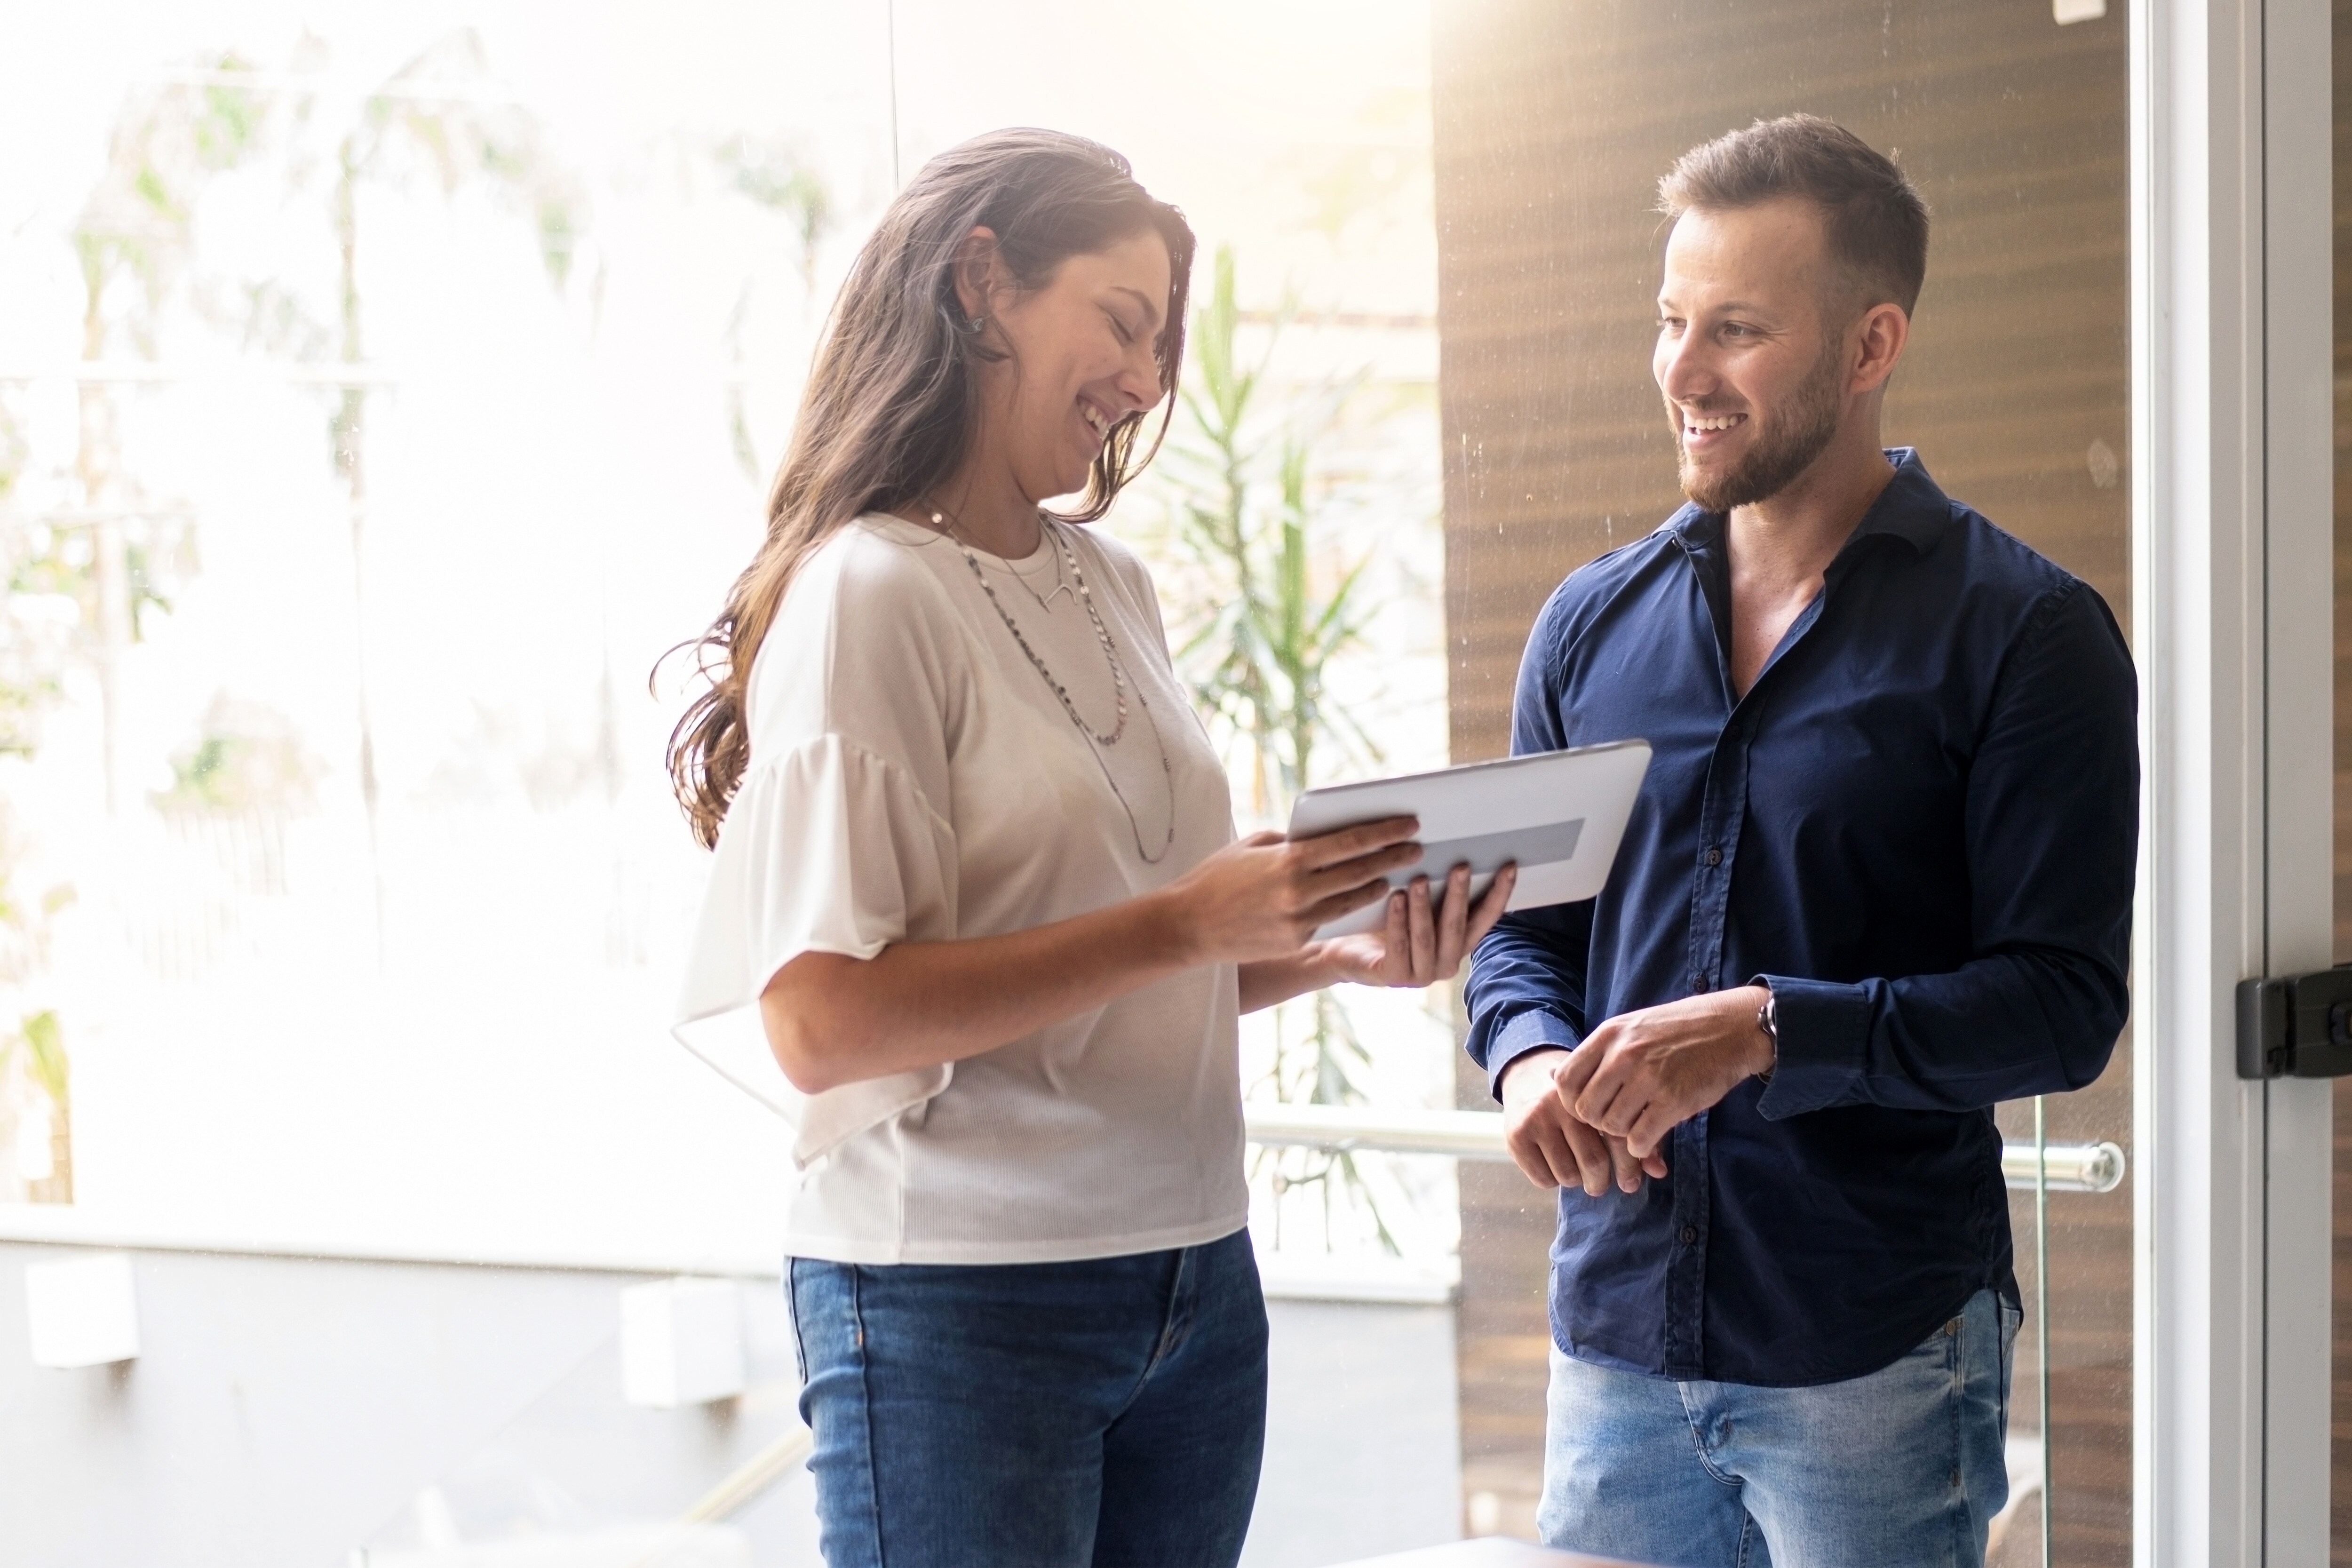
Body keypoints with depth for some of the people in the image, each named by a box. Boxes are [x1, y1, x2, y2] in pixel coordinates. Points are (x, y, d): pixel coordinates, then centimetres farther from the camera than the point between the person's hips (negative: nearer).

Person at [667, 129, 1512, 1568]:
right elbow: (822, 1023, -19)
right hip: (961, 1306, -7)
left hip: (1195, 1277, 7)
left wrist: (1339, 954, -1)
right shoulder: (870, 592, -11)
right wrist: (1184, 920, -22)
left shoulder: (1115, 586, 10)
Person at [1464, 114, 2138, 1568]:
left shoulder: (2025, 631, -5)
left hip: (1879, 1351, -4)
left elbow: (2065, 1000, -10)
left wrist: (1768, 1029, -22)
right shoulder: (1593, 622, 9)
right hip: (1614, 1327, 4)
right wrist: (1530, 1058, -9)